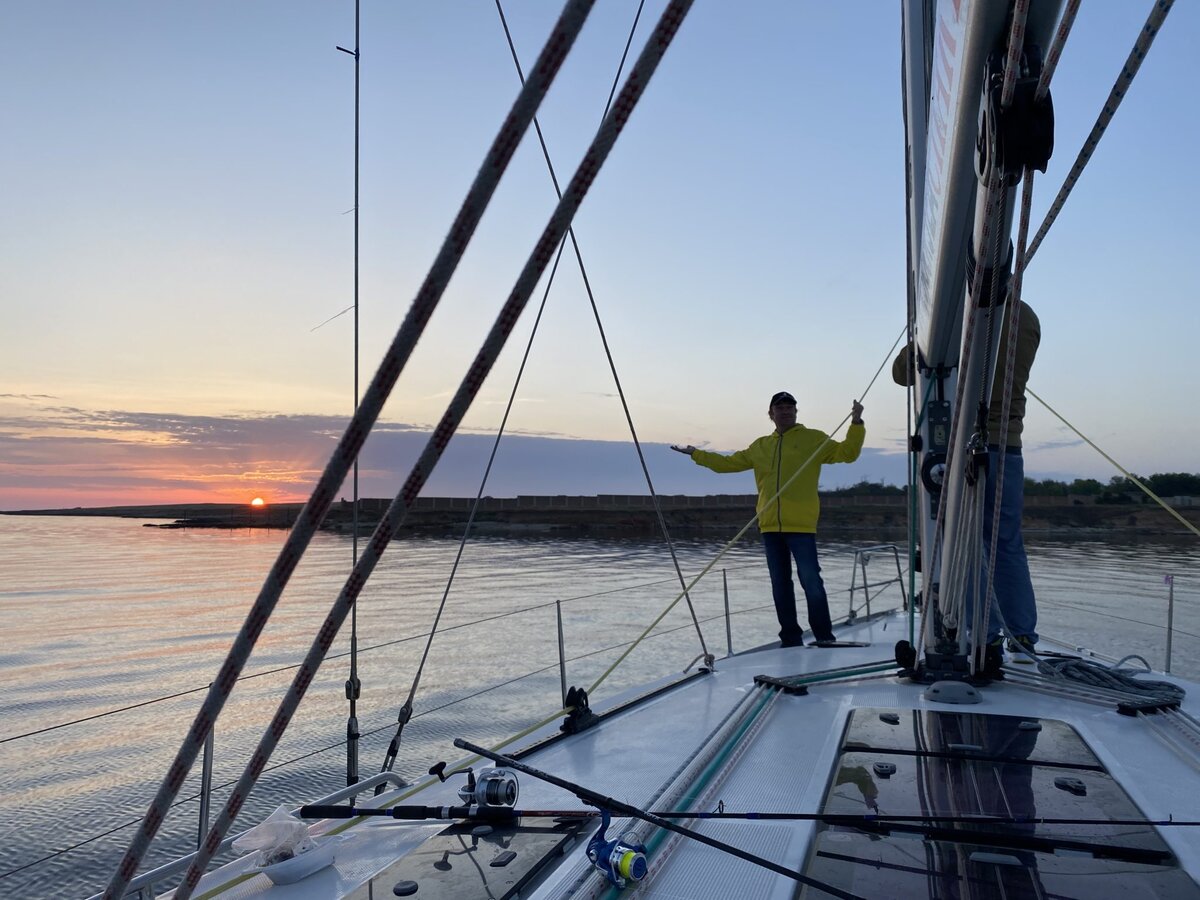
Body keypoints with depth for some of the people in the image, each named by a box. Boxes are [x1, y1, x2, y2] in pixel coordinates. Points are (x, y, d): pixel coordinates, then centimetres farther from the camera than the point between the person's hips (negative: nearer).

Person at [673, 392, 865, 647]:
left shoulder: (813, 438, 4)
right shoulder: (760, 446, 17)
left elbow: (846, 453, -3)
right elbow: (728, 463, 24)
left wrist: (856, 424, -16)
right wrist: (696, 454, 23)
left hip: (801, 525, -5)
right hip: (771, 527, 5)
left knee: (811, 581, -7)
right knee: (780, 585, 9)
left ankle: (825, 638, 4)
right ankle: (791, 639, 19)